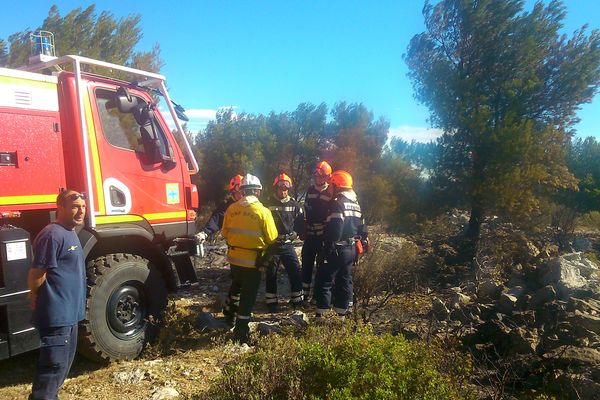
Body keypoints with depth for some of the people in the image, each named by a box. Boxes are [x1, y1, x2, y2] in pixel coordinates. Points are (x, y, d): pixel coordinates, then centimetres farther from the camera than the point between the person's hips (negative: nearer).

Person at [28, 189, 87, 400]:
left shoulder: (70, 233, 12)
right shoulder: (53, 234, -20)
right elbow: (36, 273, -20)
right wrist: (36, 298, -4)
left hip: (69, 312, 10)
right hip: (56, 313, -10)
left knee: (64, 362, 20)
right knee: (54, 365, -4)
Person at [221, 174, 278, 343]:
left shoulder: (231, 209, -5)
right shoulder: (263, 211, -15)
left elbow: (225, 233, 6)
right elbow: (272, 239, -10)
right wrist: (262, 248, 10)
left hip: (234, 257, 4)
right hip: (253, 260, -4)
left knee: (235, 286, 28)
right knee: (248, 295, 6)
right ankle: (241, 333, 11)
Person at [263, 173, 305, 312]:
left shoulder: (294, 204, 1)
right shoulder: (268, 203, -8)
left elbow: (300, 221, 14)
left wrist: (295, 233, 2)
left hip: (287, 244, 3)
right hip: (271, 244, -2)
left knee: (296, 272, 3)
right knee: (271, 274, 7)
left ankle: (296, 299, 19)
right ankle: (271, 301, 21)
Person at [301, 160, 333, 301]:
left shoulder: (331, 192, -5)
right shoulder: (310, 190, 10)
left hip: (324, 236, -4)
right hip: (310, 235, 5)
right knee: (307, 265, 7)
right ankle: (306, 295, 17)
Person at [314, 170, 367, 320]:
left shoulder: (337, 203, -16)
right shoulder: (356, 204, 12)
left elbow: (334, 230, -23)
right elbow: (362, 229, 15)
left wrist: (328, 249, -19)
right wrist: (361, 241, 22)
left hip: (337, 250, -8)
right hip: (351, 250, 8)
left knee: (324, 281, 0)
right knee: (344, 282, 14)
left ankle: (320, 314, 1)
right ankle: (342, 313, 20)